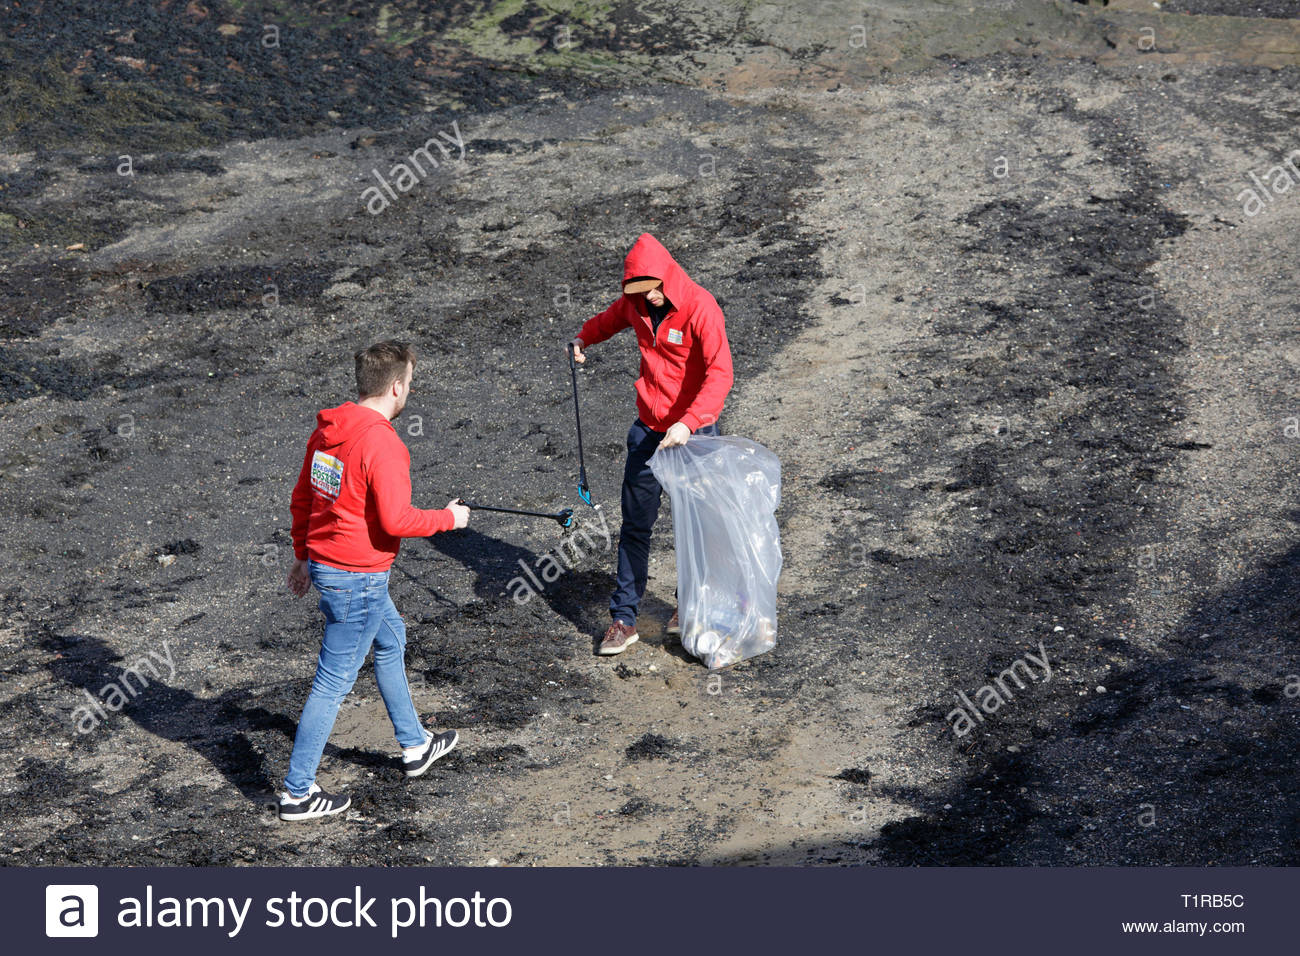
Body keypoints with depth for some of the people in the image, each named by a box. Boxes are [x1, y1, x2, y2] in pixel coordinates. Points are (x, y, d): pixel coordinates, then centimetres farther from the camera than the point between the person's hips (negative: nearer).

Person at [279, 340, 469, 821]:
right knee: (333, 683, 1)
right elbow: (395, 520, -25)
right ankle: (298, 792, 10)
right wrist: (447, 518, -8)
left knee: (391, 640, 27)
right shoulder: (381, 443, -23)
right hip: (357, 579, -10)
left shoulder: (327, 429, 4)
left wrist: (304, 555, 23)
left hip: (323, 562, 10)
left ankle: (414, 745, 42)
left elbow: (301, 499, 12)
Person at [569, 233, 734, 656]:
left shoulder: (700, 308, -20)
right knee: (635, 524, 5)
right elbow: (613, 317, 28)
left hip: (693, 433, -5)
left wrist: (688, 423, -38)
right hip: (647, 429, 5)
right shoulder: (636, 303, 0)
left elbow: (720, 374, -29)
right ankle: (623, 619, 10)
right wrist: (584, 337, 17)